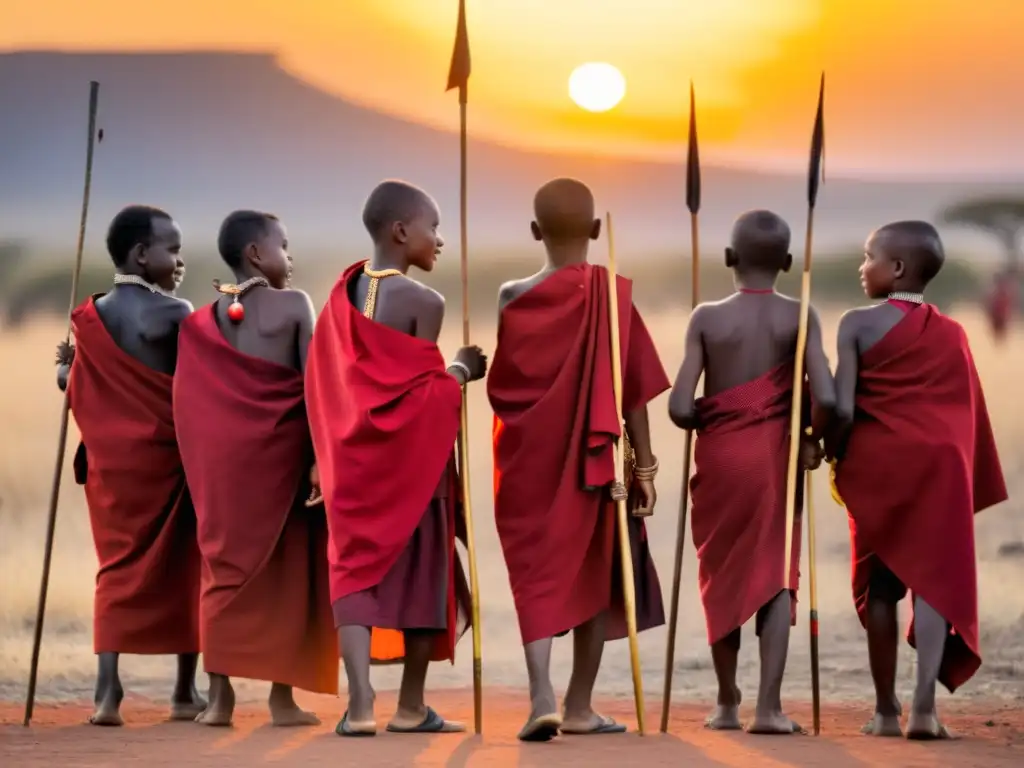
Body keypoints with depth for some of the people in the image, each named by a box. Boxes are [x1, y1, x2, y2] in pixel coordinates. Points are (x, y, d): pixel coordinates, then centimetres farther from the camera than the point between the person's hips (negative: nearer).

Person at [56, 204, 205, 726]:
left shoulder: (89, 318, 5)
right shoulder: (174, 313, -11)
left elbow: (75, 390, 5)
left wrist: (67, 364, 24)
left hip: (111, 462, 4)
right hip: (169, 456, -4)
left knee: (120, 569, 7)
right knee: (183, 569, 8)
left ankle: (108, 691, -8)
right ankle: (186, 693, 13)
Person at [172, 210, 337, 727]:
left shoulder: (206, 317, 8)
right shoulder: (294, 305, -4)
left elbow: (193, 396, 5)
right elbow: (312, 383, -9)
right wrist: (321, 452, -5)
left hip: (223, 452, 3)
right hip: (280, 446, -3)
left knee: (227, 559, 7)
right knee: (287, 567, 5)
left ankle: (220, 693, 0)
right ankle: (282, 695, 5)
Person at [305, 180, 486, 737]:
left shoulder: (344, 293, 6)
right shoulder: (424, 302, -14)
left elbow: (326, 381, 9)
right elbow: (426, 392, -14)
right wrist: (461, 370, 4)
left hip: (354, 459, 5)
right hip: (413, 459, -5)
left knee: (357, 570, 0)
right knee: (421, 577, 9)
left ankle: (360, 703, -16)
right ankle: (411, 707, 17)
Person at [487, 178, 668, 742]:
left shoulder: (514, 299, -5)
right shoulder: (615, 296, -6)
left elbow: (499, 388, -2)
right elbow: (635, 389, -5)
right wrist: (644, 464, 2)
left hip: (528, 459, 0)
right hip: (593, 461, 0)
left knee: (537, 575, 1)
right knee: (594, 576, 13)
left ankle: (542, 695, -19)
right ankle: (579, 706, 19)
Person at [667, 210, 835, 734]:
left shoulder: (707, 318, -5)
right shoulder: (799, 317, -5)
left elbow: (680, 408, -11)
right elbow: (825, 398, -17)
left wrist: (705, 423, 10)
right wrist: (814, 439, 2)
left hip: (720, 459, 1)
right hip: (775, 456, -1)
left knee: (723, 574, 14)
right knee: (776, 576, 2)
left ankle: (727, 703, 21)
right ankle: (769, 705, -10)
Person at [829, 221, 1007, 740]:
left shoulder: (858, 324, -2)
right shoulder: (952, 334, 8)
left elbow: (842, 409, -10)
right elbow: (969, 415, 6)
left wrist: (833, 453, 8)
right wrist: (971, 484, 14)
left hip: (877, 461, -1)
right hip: (939, 465, 1)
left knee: (880, 582, 10)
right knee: (934, 578, -2)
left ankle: (885, 710, 13)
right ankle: (925, 705, -15)